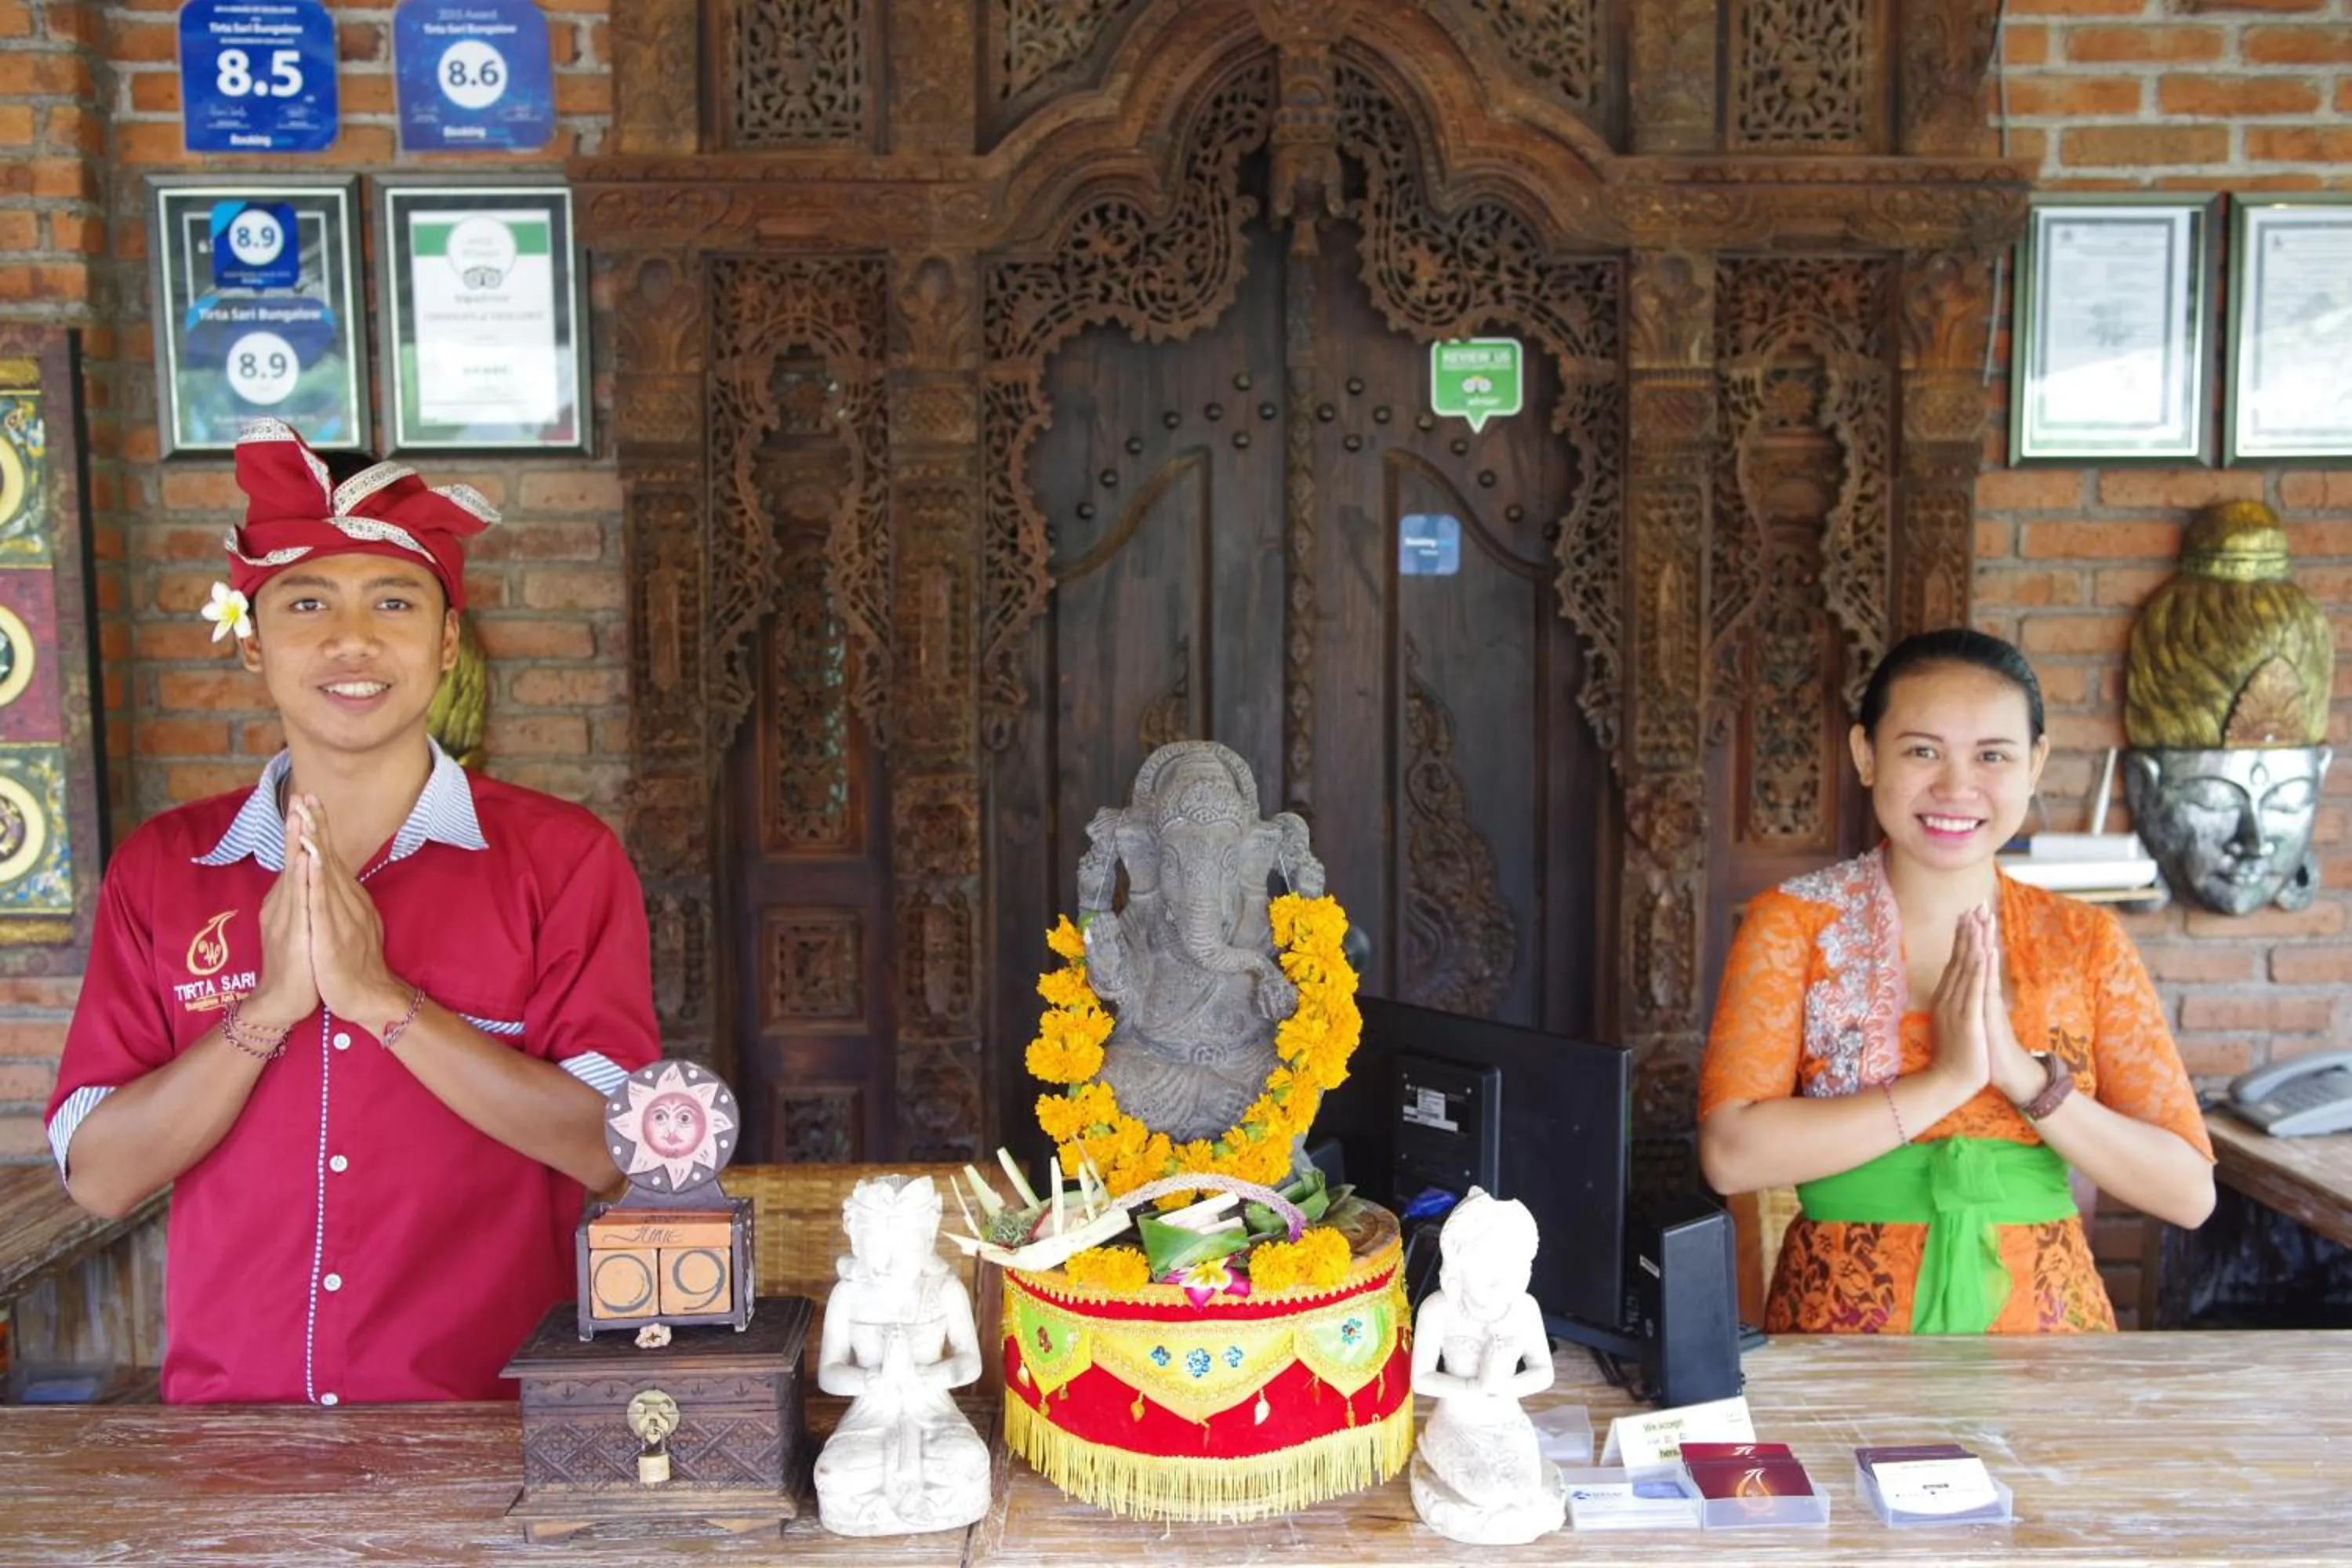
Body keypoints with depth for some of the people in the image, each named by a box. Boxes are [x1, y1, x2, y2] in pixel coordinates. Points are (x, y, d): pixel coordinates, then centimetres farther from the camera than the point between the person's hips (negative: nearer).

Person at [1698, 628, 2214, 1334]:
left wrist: (2024, 1076, -14)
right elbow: (1731, 1155, -15)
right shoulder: (1792, 924, -4)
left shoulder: (2085, 939, 2)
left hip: (2042, 1321, 2)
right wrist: (1946, 1080, -18)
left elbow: (2189, 1191, -2)